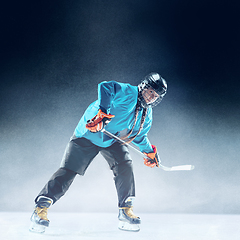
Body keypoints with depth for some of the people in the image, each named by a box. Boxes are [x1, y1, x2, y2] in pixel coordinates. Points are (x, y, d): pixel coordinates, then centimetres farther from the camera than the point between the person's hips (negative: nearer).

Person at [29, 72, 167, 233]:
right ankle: (41, 207, -4)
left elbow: (139, 136, 19)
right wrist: (103, 112, -45)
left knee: (125, 167, -15)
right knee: (68, 171, -10)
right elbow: (105, 87, -36)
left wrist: (149, 151, 8)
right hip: (89, 134, -6)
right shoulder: (128, 92, -20)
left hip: (113, 141, 6)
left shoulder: (147, 116, 4)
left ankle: (126, 211, -3)